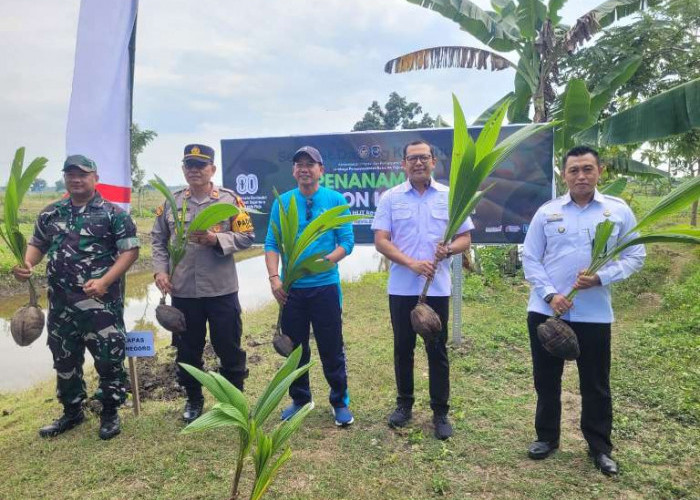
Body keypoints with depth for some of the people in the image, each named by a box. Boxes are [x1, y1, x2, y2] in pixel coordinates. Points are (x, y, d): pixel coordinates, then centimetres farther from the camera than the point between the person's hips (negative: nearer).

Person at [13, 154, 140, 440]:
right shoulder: (50, 214, 11)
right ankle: (72, 412, 33)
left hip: (102, 301, -5)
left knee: (109, 359, 1)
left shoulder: (113, 213, -5)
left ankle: (110, 413, 19)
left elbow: (130, 250, -9)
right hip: (61, 303, 5)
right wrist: (26, 264, -3)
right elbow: (37, 244, 20)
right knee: (65, 360, 16)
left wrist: (104, 281, -20)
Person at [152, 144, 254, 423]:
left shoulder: (230, 199, -2)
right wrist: (160, 270, -2)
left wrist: (216, 239, -18)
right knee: (187, 349, 15)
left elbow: (246, 237, -4)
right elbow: (158, 240, 11)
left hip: (222, 291, -2)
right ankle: (193, 399, 35)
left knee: (229, 347, 7)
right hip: (183, 292, 3)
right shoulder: (171, 202, 7)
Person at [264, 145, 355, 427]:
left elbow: (347, 242, -5)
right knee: (295, 348, 13)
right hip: (291, 288, 2)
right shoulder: (282, 202, 3)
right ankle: (300, 400, 32)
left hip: (325, 286, -2)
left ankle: (340, 403, 24)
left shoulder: (335, 200, -2)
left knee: (332, 349, 6)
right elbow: (271, 244, 2)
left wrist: (323, 262, -21)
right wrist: (274, 277, -13)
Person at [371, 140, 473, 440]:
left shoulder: (449, 196, 3)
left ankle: (440, 412, 20)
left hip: (437, 288, 0)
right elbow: (381, 241, -5)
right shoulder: (390, 198, 1)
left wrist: (448, 249, -18)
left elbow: (465, 238, 5)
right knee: (403, 348, 12)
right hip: (401, 288, 1)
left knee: (437, 350, 7)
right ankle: (404, 404, 29)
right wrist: (412, 263, -18)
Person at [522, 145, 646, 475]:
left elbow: (634, 256, 3)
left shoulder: (619, 211, 1)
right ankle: (547, 437, 31)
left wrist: (601, 278, -15)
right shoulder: (546, 212, 1)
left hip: (594, 314, 0)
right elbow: (530, 258, 1)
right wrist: (549, 295, -11)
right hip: (546, 311, 1)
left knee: (595, 384, 10)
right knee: (546, 379, 12)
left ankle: (600, 447, 28)